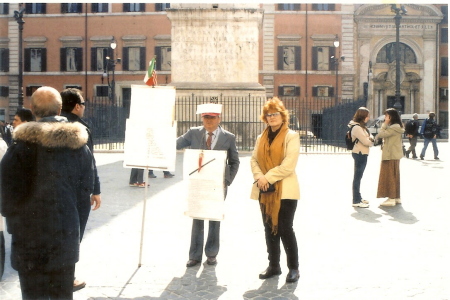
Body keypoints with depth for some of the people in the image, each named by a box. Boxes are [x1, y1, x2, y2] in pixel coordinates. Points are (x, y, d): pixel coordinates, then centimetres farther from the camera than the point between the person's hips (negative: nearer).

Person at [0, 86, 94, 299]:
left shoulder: (24, 144, -13)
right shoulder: (79, 145, 0)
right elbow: (84, 195, 3)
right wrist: (76, 233, 11)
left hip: (31, 239, -3)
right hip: (67, 238, 4)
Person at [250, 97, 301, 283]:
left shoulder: (291, 136, -5)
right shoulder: (261, 138, 15)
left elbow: (288, 165, -13)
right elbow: (254, 159, 10)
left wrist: (268, 177, -15)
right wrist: (259, 177, -9)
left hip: (285, 190, -6)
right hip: (265, 190, 6)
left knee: (285, 228, -5)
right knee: (269, 229, 11)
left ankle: (293, 267, 9)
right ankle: (273, 266, 23)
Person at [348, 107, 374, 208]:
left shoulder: (361, 126, 15)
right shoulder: (357, 127, -18)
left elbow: (369, 136, 14)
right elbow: (365, 141, -21)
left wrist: (370, 138, -8)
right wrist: (371, 142, -1)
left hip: (362, 154, 10)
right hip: (360, 154, -10)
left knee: (358, 177, 18)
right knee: (357, 177, -6)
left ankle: (358, 198, 28)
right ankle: (356, 201, -3)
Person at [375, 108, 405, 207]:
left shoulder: (394, 127, -17)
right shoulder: (396, 127, 17)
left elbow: (381, 134, -19)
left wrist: (385, 124, -10)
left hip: (390, 155, -10)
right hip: (394, 155, 10)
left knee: (389, 176, -6)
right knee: (394, 176, 14)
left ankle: (392, 198, -3)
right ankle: (396, 197, 20)